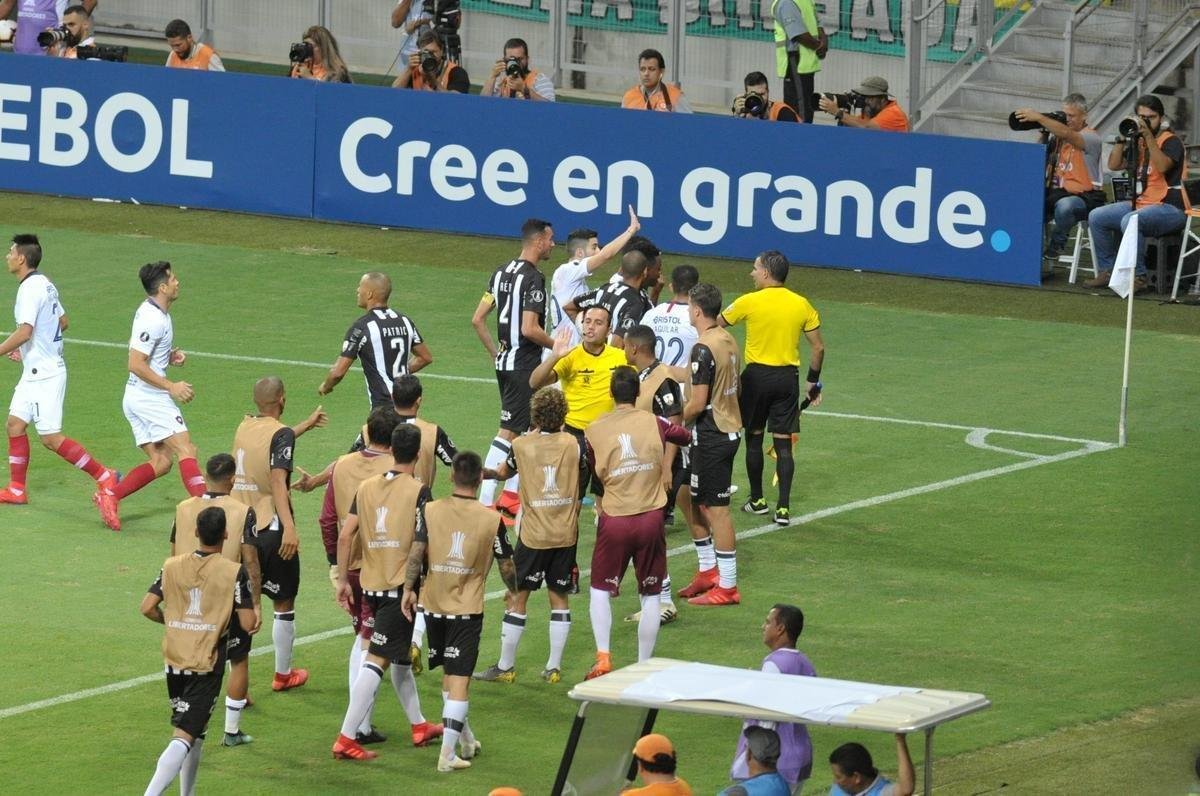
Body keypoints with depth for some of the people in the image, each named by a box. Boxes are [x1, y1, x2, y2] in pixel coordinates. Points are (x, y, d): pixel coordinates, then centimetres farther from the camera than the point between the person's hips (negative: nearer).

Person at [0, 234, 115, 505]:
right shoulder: (45, 284, 10)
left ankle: (105, 477, -5)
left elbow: (24, 332, -27)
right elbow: (62, 321, 21)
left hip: (44, 374, -10)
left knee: (51, 437, -7)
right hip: (35, 372, 10)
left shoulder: (30, 289, -19)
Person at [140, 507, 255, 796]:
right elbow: (247, 623, -11)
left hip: (174, 660, 5)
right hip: (207, 664, -5)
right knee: (185, 736, -8)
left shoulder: (173, 566, 1)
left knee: (192, 731, 22)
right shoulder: (234, 573, -10)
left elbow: (147, 607, -4)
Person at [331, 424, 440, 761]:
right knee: (377, 660, -7)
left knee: (401, 656, 23)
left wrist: (343, 579, 8)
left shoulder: (367, 487, 5)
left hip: (370, 583, 6)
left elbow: (345, 535, 2)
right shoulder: (418, 491, -10)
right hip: (401, 586, -6)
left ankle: (419, 724, 37)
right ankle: (346, 738, -13)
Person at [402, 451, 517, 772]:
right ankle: (448, 753, -11)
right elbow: (506, 565, 1)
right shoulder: (491, 520, -7)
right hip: (468, 610, -3)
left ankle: (466, 741, 34)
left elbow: (416, 551, -13)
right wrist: (513, 590, 20)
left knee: (449, 674, 19)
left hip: (433, 604, 3)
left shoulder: (429, 511, -6)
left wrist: (409, 589, -4)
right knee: (459, 679, -3)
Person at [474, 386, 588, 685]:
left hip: (532, 535, -2)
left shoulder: (522, 445, -5)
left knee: (519, 596, 5)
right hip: (566, 534, 2)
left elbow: (503, 472, 12)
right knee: (559, 597, 9)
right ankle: (554, 667, 10)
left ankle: (505, 666, 10)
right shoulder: (574, 444, -3)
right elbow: (583, 482, 10)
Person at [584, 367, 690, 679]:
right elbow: (686, 437, 17)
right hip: (650, 516, 0)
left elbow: (594, 470, 8)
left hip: (614, 519, 0)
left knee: (600, 591, 14)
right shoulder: (654, 423, 0)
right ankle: (644, 666, 12)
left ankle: (603, 657, -3)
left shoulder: (594, 430, -1)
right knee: (650, 596, 11)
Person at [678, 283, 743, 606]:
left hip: (710, 434, -10)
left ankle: (727, 586, 0)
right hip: (729, 429, 10)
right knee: (696, 503, 20)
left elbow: (698, 402, -21)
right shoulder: (728, 340, 8)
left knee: (716, 508, -4)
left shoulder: (704, 349, -20)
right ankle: (708, 571, 28)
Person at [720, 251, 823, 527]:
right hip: (788, 378, 2)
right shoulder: (801, 305, 1)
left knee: (753, 438, 14)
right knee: (783, 443, 4)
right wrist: (812, 381, 15)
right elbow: (818, 347, 4)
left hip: (757, 375, -2)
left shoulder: (749, 302, -8)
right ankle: (783, 507, -1)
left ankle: (757, 500, 22)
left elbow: (715, 324, 5)